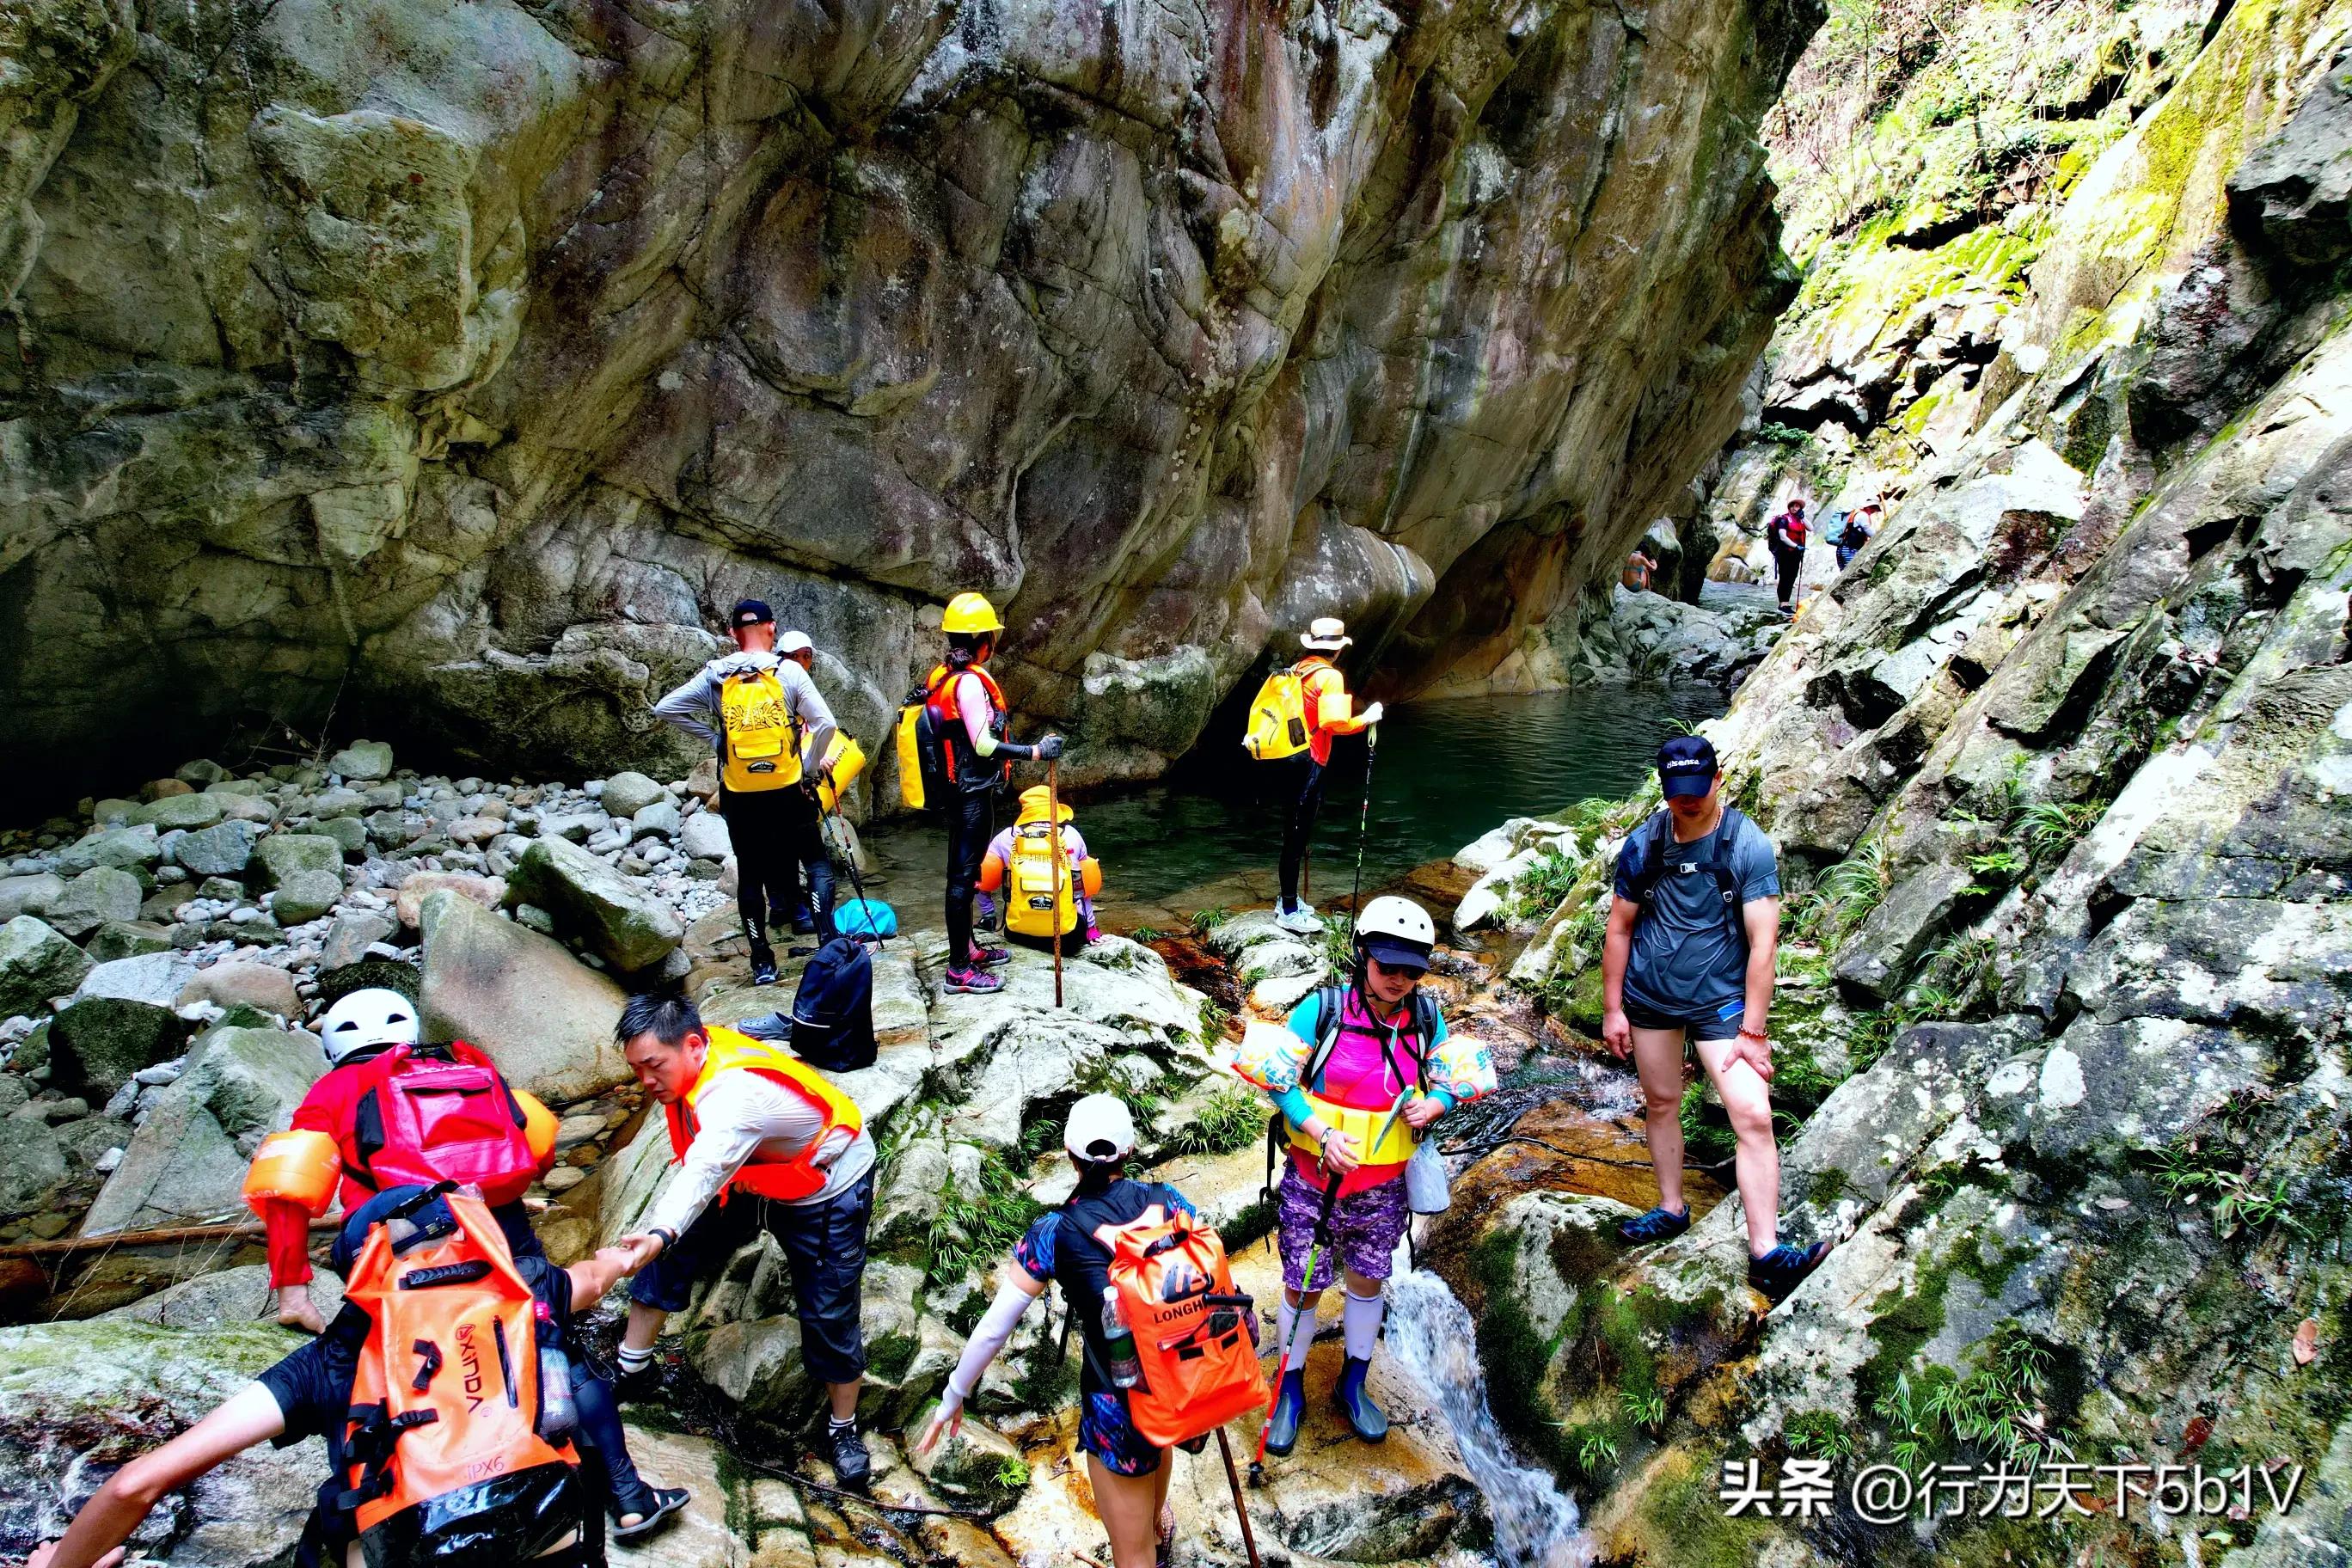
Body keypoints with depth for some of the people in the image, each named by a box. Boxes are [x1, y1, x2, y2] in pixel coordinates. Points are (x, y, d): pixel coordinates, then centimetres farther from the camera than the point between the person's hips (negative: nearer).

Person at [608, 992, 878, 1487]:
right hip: (751, 1178, 8)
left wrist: (660, 1235, -71)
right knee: (670, 1255, 0)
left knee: (828, 1316, -2)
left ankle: (844, 1430, 20)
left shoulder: (735, 1094, -40)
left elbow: (702, 1172, -57)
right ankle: (629, 1371, 17)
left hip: (828, 1191, -8)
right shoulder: (694, 1055, -16)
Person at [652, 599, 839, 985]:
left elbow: (664, 709, 2)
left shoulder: (715, 676, 0)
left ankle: (762, 962, 14)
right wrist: (807, 765, 2)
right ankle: (828, 943, 3)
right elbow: (825, 724, -12)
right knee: (817, 864, 13)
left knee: (750, 876, 12)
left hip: (739, 797, 2)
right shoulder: (789, 671, -6)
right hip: (788, 792, -2)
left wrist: (712, 737, 5)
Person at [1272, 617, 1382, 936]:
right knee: (1297, 835, -4)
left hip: (1290, 758, 8)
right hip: (1309, 762, -8)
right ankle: (1289, 912, 1)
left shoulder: (1297, 670, 10)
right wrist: (1367, 719, -7)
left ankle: (1288, 900, 29)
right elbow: (1334, 723, -20)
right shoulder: (1329, 676, -13)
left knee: (1294, 832, 18)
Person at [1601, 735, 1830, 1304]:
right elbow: (1620, 927, 3)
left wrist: (1753, 1031, -18)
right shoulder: (1643, 844, -6)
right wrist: (1612, 1008, 3)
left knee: (1754, 1115, -14)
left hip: (1720, 999, -3)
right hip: (1649, 996, 3)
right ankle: (1671, 1209, 36)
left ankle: (1765, 1255, -11)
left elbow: (1763, 943, -16)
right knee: (1662, 1102, 15)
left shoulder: (1749, 846, -15)